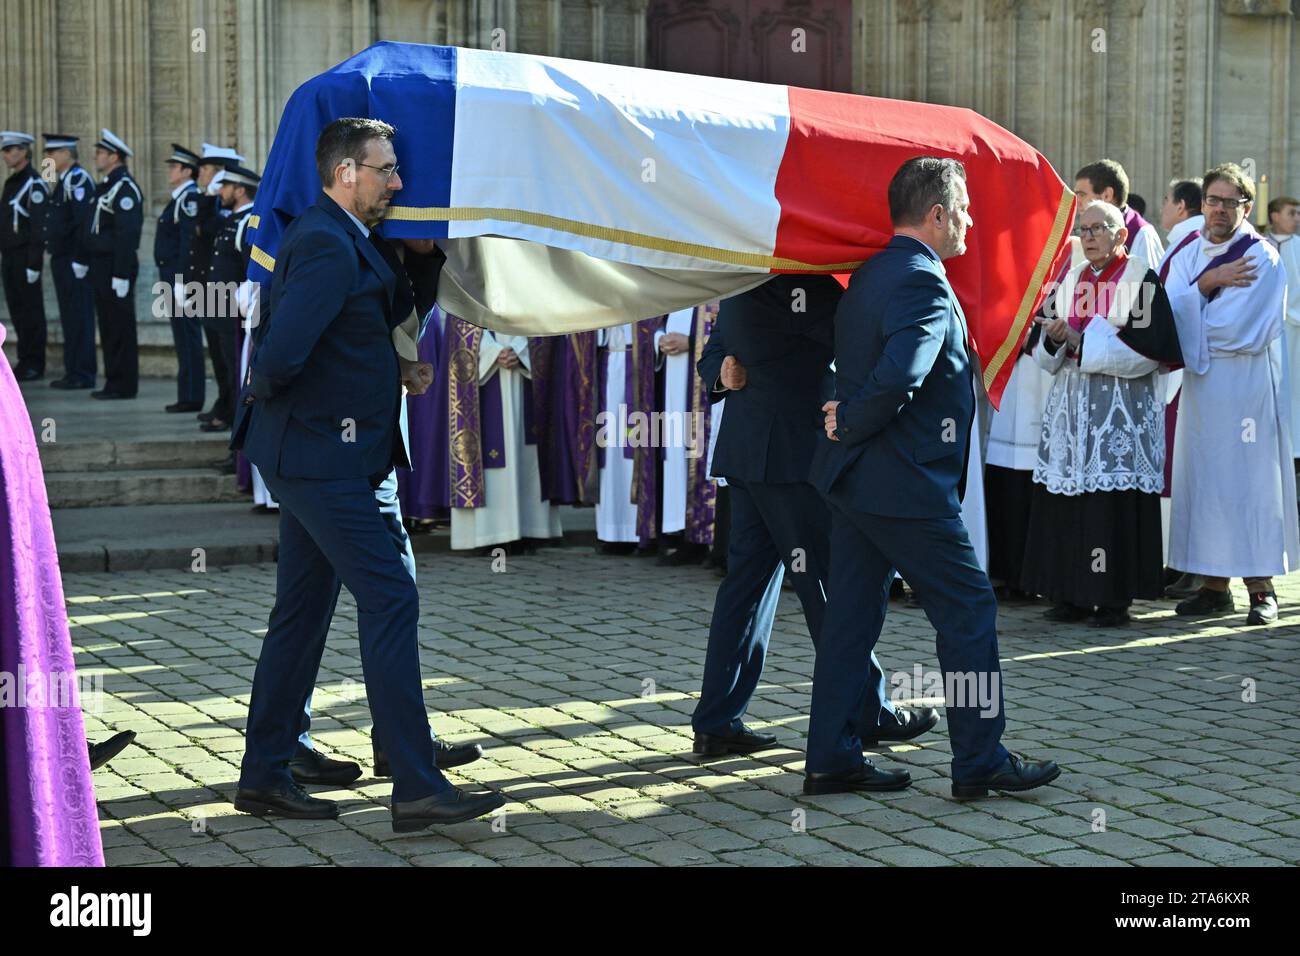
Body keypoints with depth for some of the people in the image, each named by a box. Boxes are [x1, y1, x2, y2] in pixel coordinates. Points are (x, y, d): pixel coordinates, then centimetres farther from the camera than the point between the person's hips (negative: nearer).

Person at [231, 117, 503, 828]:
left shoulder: (343, 239, 16)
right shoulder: (327, 245, -18)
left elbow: (383, 319, 25)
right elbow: (282, 351, -27)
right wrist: (264, 391, -8)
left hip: (318, 456, 11)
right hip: (323, 456, -11)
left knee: (302, 612, 14)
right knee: (390, 601, -10)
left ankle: (264, 776, 21)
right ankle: (417, 789, -10)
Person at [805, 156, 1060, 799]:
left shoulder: (870, 274, 12)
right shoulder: (922, 284, -18)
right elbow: (897, 379, -27)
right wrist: (850, 425, -15)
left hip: (851, 479, 10)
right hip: (904, 483, -10)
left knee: (852, 614, 12)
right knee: (969, 610, 2)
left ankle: (832, 759, 17)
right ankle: (979, 762, 9)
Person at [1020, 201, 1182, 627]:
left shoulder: (1142, 280, -2)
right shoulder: (1070, 281, 14)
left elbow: (1149, 348, -13)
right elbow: (1044, 353, 13)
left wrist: (1081, 341, -14)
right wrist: (1054, 341, -11)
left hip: (1121, 412, -5)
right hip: (1071, 408, 5)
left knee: (1115, 506, -6)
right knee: (1064, 504, 2)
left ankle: (1114, 598, 0)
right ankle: (1071, 595, 9)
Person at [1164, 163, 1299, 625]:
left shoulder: (1262, 258, -7)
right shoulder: (1188, 255, 11)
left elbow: (1235, 328, -16)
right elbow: (1170, 311, -3)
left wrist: (1191, 322, -4)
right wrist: (1206, 284, -15)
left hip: (1245, 387, -5)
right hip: (1199, 385, 5)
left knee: (1249, 479, -4)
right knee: (1206, 479, 6)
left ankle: (1262, 588, 2)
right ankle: (1214, 585, 12)